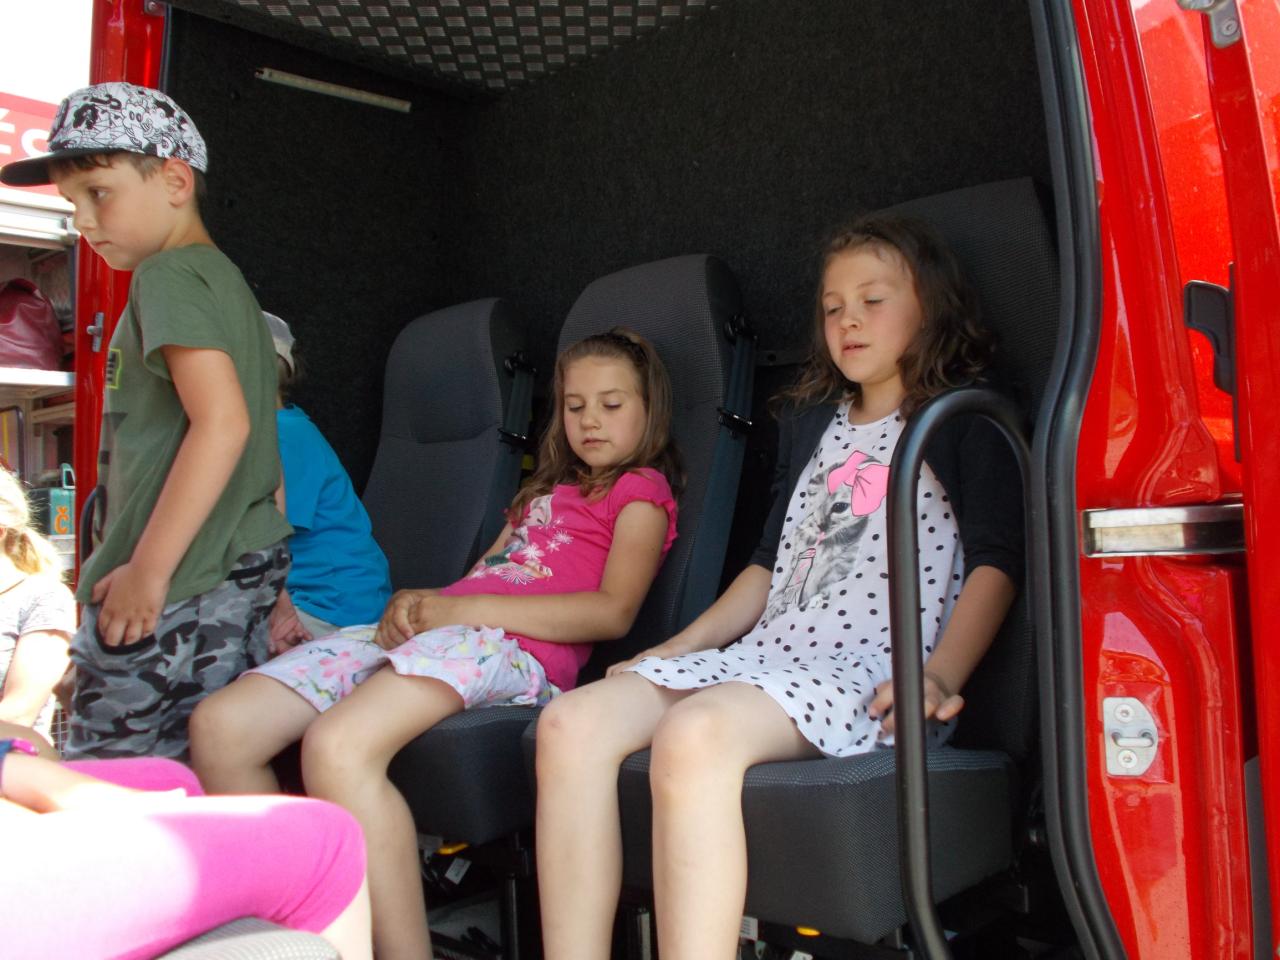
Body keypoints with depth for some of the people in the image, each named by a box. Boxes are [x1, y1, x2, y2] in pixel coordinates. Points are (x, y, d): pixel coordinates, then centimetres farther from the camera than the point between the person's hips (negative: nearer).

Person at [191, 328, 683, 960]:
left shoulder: (641, 489, 10)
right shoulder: (547, 490, 35)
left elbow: (612, 612, -7)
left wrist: (460, 608, -12)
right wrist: (416, 607, 2)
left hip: (512, 647, -8)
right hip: (429, 632, 8)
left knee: (337, 745, -36)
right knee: (219, 726, -9)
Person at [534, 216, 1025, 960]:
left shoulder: (964, 420, 8)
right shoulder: (812, 424, 27)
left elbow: (997, 561, -3)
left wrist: (939, 676, -19)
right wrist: (676, 648, 18)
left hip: (874, 673, -7)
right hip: (767, 651, 7)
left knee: (693, 733, -37)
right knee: (573, 722, -17)